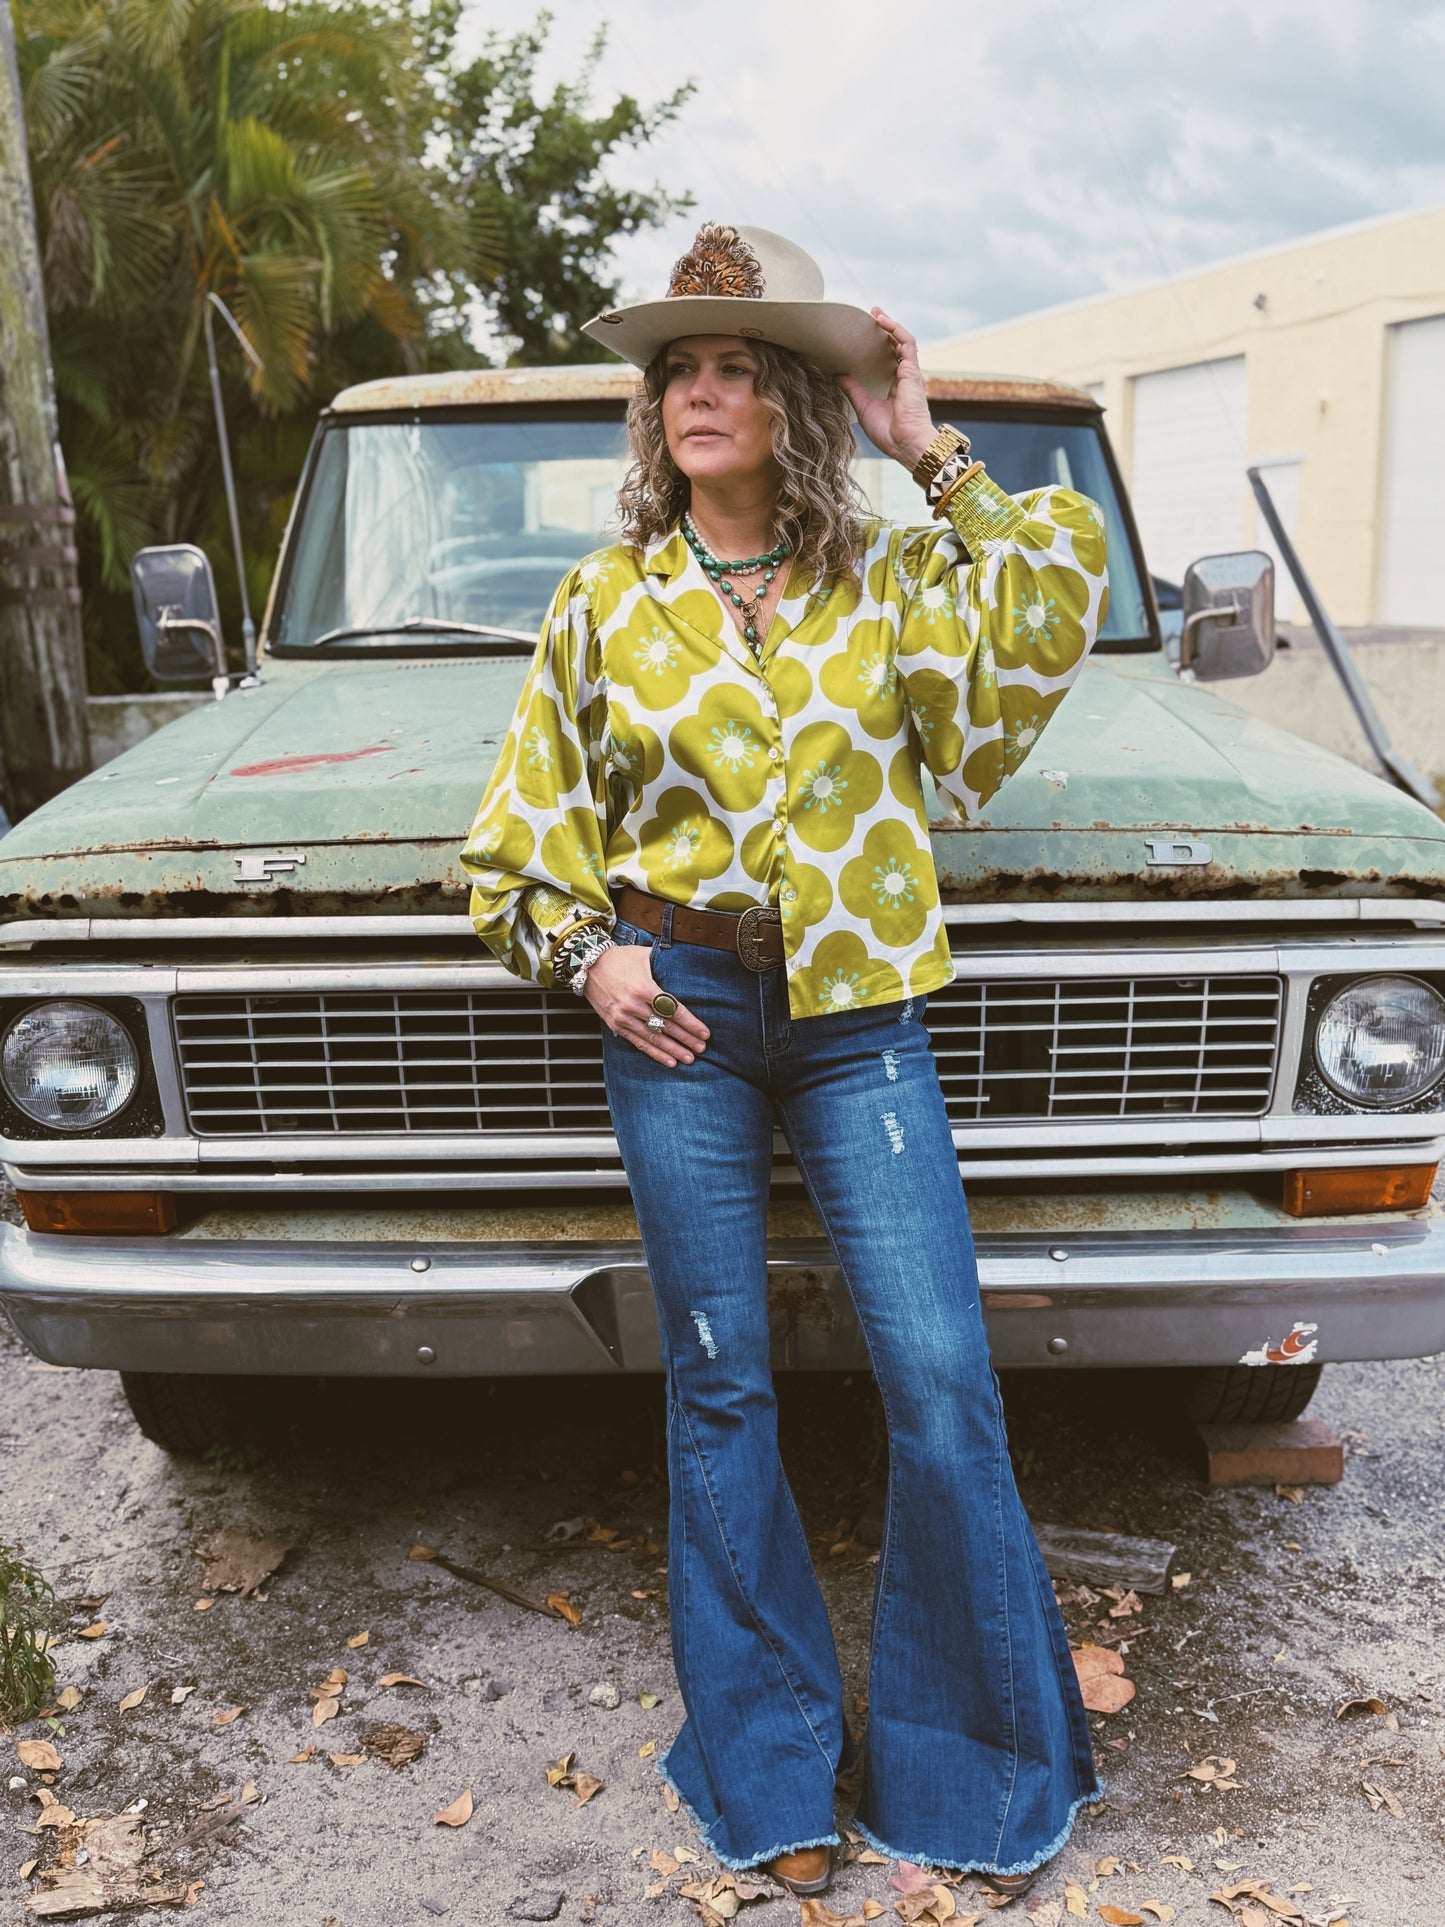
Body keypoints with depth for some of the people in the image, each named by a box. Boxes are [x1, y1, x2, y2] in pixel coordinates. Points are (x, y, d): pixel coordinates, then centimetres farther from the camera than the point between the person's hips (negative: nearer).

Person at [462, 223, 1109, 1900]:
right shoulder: (607, 600, 7)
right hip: (675, 1013, 1)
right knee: (719, 1389, 7)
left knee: (942, 1385, -3)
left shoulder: (891, 577, 8)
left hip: (857, 1015, 0)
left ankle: (974, 1761, 21)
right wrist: (583, 956, -3)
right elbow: (524, 832, 12)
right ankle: (769, 1767, 26)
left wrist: (934, 458, -4)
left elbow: (1058, 610, -10)